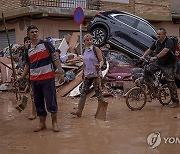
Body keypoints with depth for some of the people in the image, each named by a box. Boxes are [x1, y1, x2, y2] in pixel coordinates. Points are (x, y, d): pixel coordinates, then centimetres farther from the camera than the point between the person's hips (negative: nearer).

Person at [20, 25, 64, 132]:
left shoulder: (46, 44, -2)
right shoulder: (28, 50, 12)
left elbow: (55, 58, -4)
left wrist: (60, 71, -12)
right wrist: (21, 78, 14)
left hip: (48, 78, -5)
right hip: (34, 80, 5)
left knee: (51, 101, -2)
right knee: (38, 102, 10)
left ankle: (54, 122, 11)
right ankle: (42, 123, 21)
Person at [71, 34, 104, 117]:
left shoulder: (96, 49, -6)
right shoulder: (84, 51, 12)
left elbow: (101, 60, -11)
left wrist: (100, 66, -31)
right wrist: (83, 73, 19)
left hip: (96, 74, -6)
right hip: (87, 75, 6)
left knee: (98, 92, 0)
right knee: (83, 92, 4)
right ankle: (79, 111, 6)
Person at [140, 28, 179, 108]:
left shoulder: (169, 42, -20)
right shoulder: (157, 42, 2)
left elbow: (165, 51, -37)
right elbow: (149, 50, 8)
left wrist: (156, 57, -48)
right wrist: (143, 56, -9)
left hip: (168, 65, -6)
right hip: (158, 62, 7)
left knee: (170, 82, -6)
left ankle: (176, 102, 3)